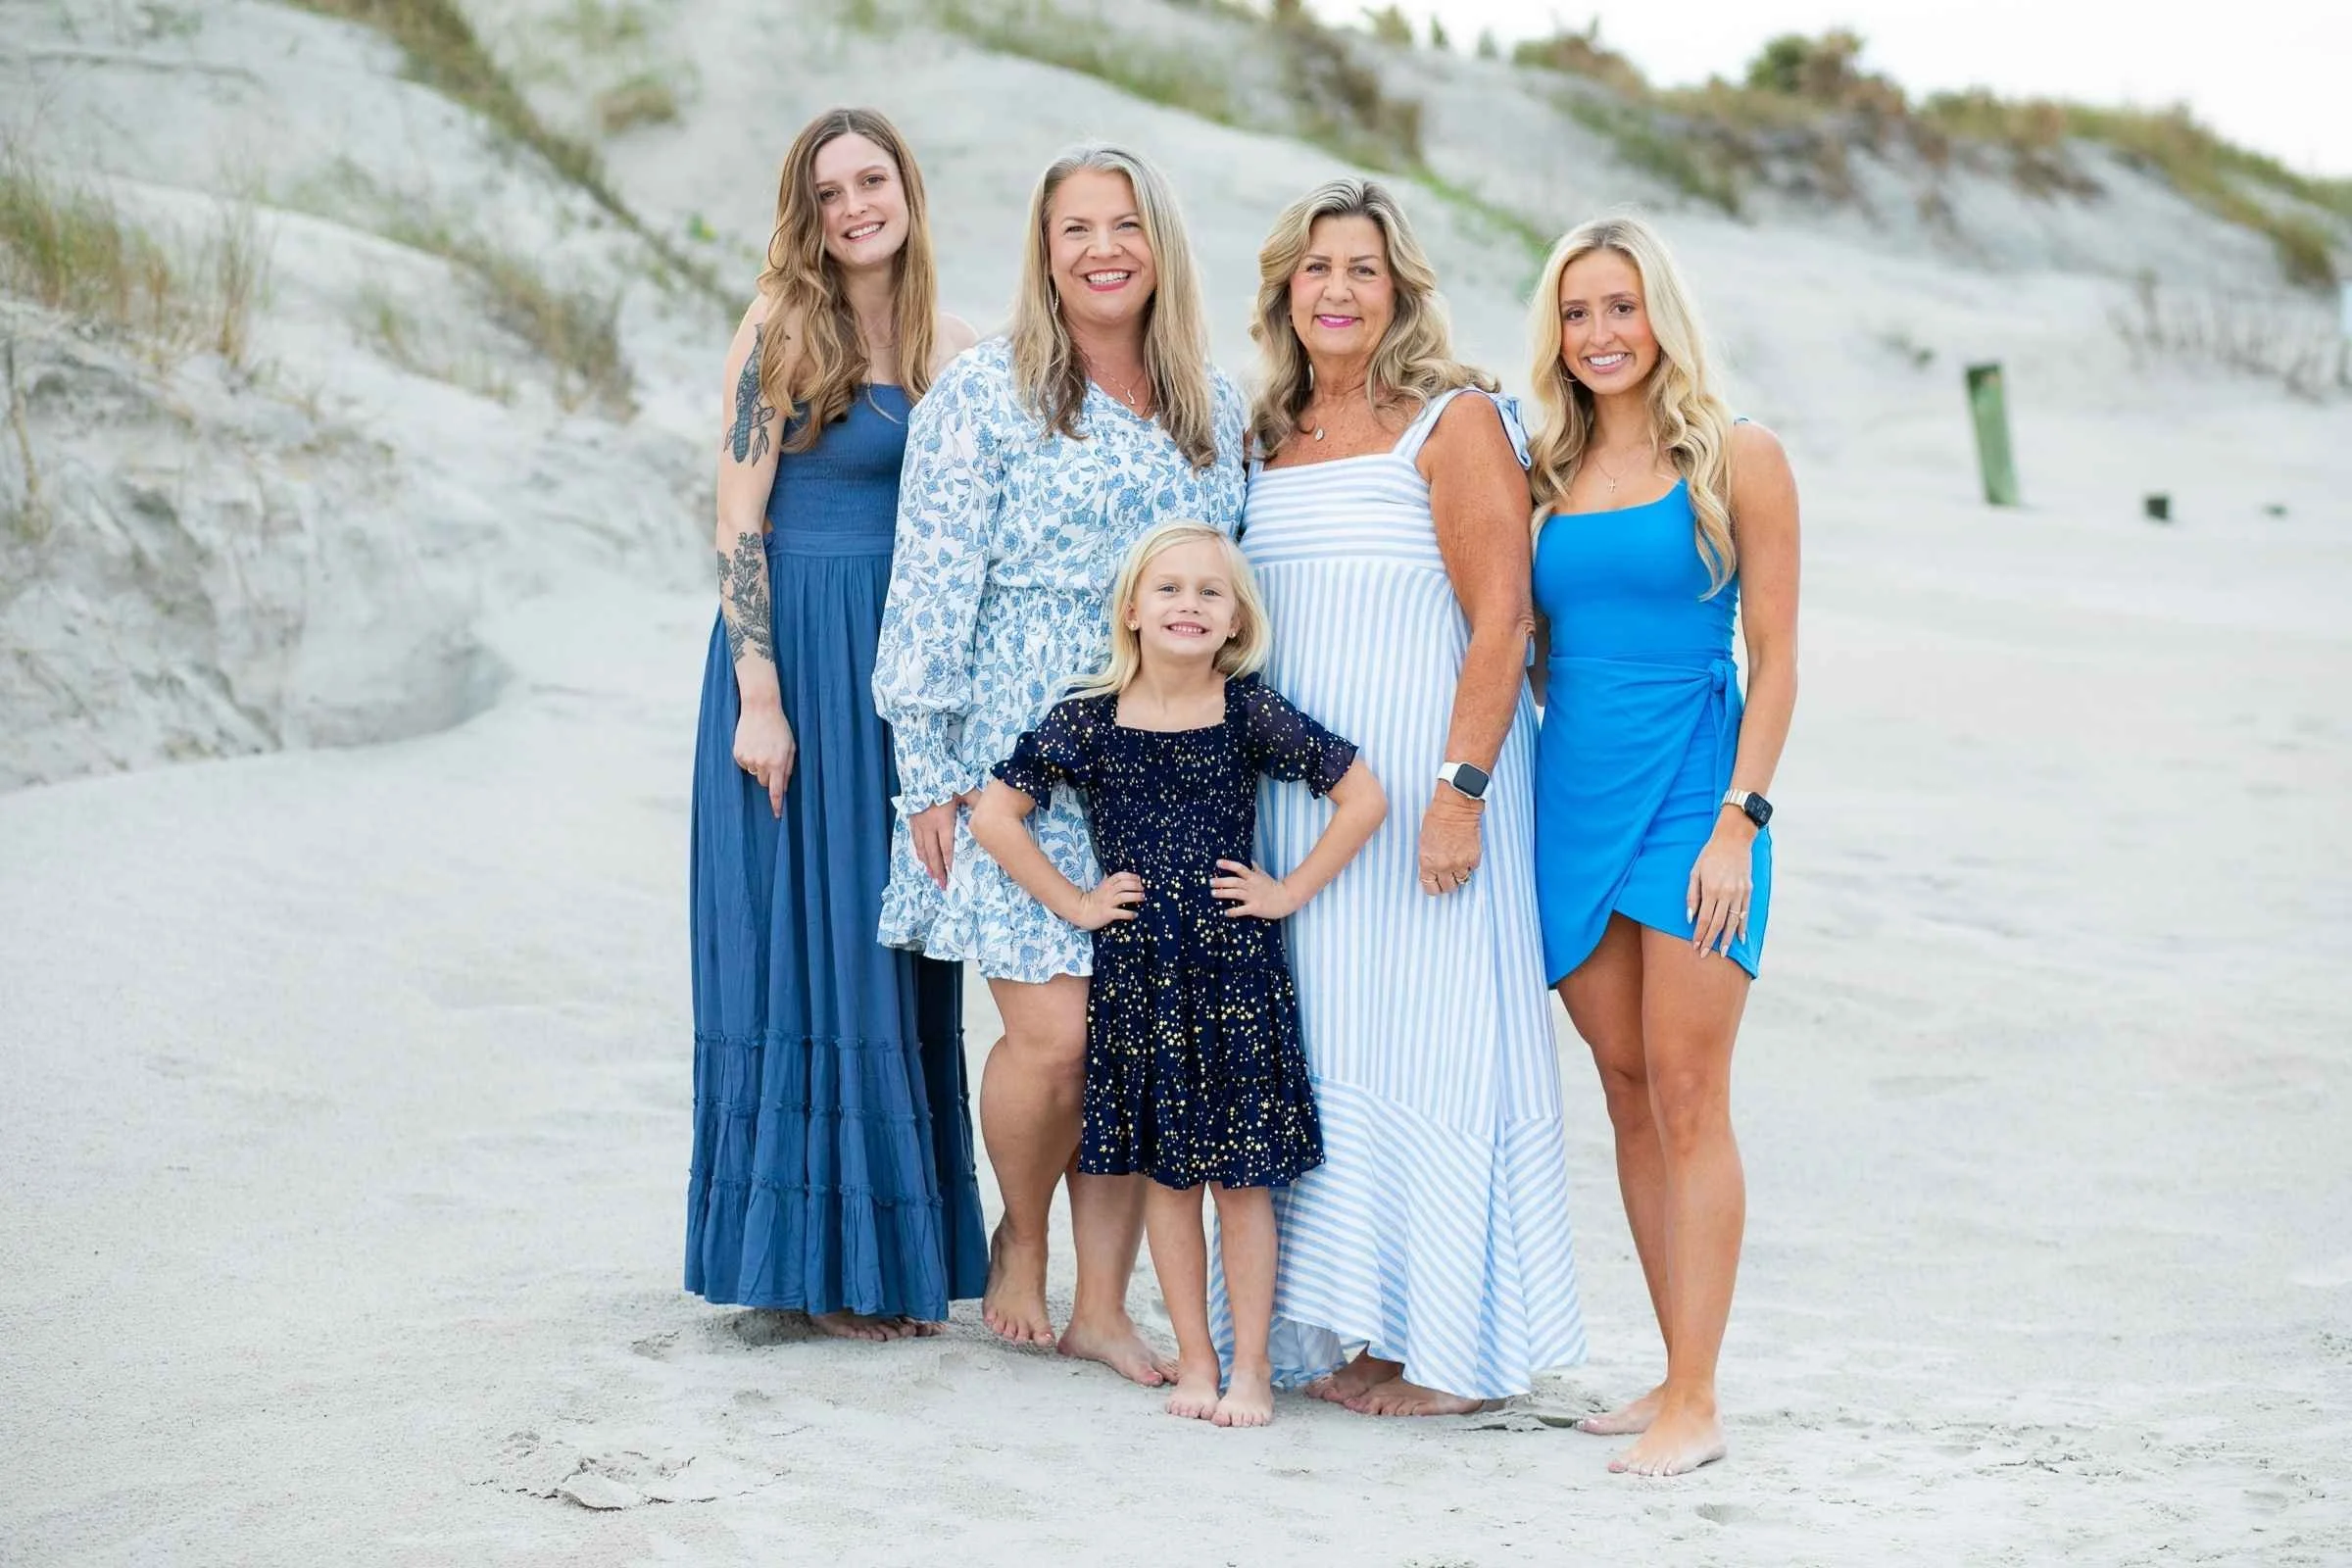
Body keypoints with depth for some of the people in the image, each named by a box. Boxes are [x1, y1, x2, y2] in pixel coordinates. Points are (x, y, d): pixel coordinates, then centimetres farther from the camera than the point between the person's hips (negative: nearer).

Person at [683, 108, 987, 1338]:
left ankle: (901, 1247, 18)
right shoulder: (781, 330, -5)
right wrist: (759, 697, -16)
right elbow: (739, 525, -9)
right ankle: (816, 1254, 8)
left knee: (900, 956, 9)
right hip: (799, 651, -5)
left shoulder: (951, 346, 10)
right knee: (807, 946, -1)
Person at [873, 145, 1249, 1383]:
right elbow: (932, 583, -4)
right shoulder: (986, 393, -3)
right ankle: (1020, 1238, 19)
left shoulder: (1216, 406, 11)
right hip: (1022, 759, -4)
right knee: (1053, 1033, -10)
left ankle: (1103, 1304, 13)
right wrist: (927, 770, -7)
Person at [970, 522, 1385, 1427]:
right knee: (1165, 1169, 8)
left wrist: (1289, 892, -4)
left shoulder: (1251, 713, -5)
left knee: (1242, 1173, 2)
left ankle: (1250, 1365, 12)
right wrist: (1073, 903, -2)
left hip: (1238, 969, -1)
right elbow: (994, 816, 1)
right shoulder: (1090, 720, -3)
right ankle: (1194, 1359, 19)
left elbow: (1362, 798, -2)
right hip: (1137, 973, 1)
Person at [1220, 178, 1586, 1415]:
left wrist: (1459, 790, -20)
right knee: (1327, 1055, 8)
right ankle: (1359, 1333, 17)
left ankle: (1454, 1348, 5)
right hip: (1302, 796, 7)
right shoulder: (1274, 437, 13)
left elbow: (1501, 620, -13)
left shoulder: (1454, 421, -6)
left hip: (1423, 789, -7)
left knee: (1427, 1046, -3)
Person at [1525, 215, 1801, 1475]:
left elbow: (1774, 658, -4)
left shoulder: (1736, 459, -1)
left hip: (1691, 791, -5)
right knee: (1627, 1096, 8)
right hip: (1573, 793, 5)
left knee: (1686, 1100, -7)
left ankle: (1695, 1403, -4)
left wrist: (1739, 818, -13)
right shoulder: (1546, 474, 12)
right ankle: (1676, 1374, 16)